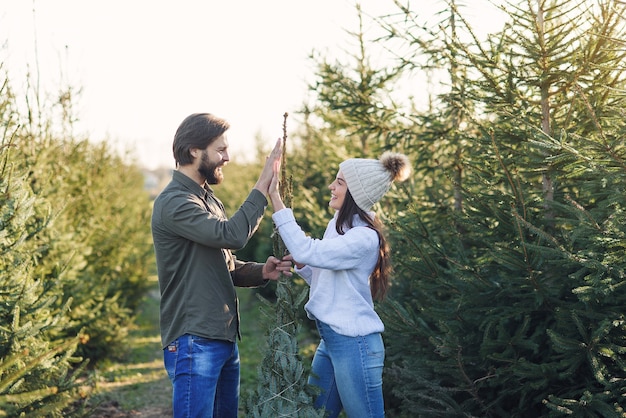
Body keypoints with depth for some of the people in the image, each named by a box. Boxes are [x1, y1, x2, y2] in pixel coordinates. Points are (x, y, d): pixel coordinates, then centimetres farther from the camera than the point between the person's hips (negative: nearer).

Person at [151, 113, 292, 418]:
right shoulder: (173, 203, -15)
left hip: (225, 339, 9)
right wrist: (263, 184, -21)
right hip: (194, 343, -9)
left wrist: (261, 272, -3)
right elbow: (232, 235, -27)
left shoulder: (208, 199, 15)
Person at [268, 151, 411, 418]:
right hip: (330, 338, 9)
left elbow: (306, 251, -30)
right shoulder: (338, 225, 8)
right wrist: (300, 264, -3)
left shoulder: (364, 237, -20)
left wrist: (275, 197, -29)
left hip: (354, 344, -9)